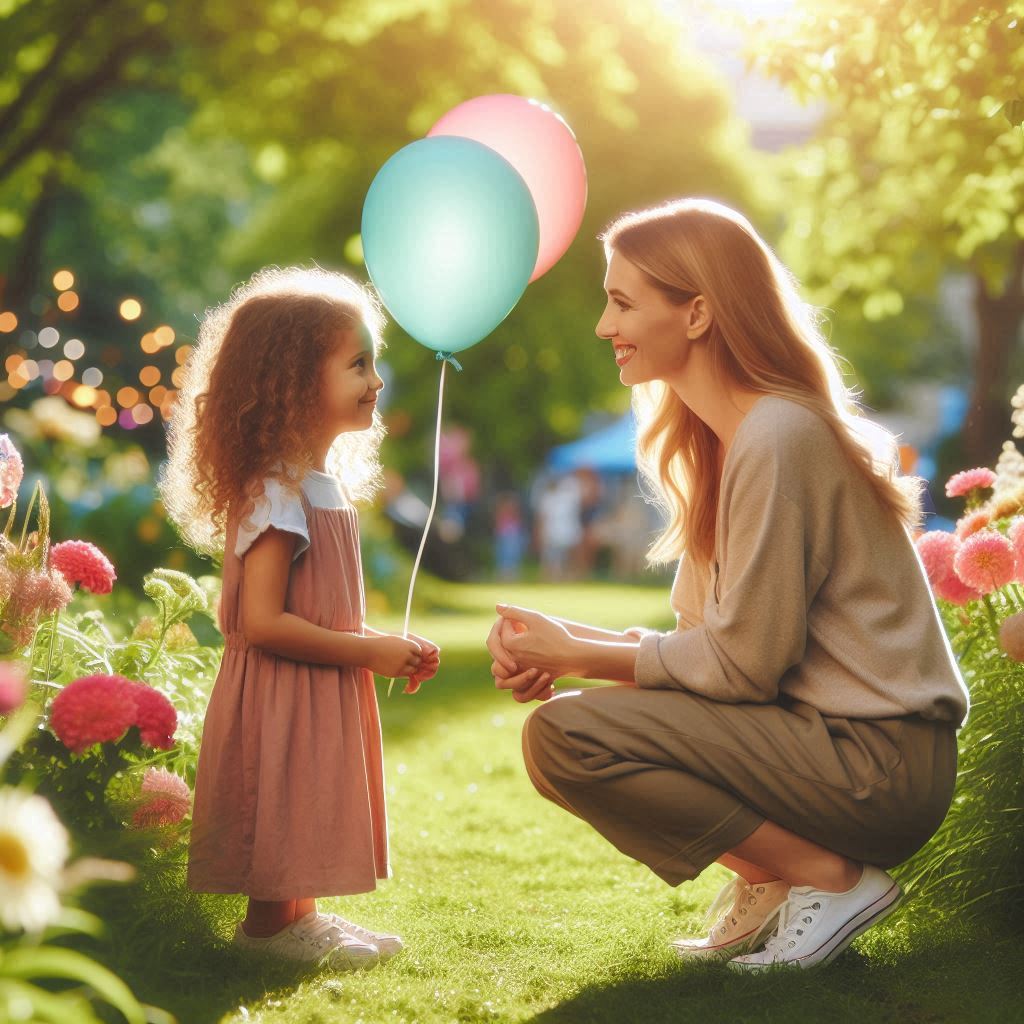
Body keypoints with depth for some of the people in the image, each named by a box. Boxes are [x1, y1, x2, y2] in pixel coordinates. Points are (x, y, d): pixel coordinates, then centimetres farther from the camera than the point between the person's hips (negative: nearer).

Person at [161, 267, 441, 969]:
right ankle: (270, 928, 17)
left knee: (306, 818, 18)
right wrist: (367, 651, -22)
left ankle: (300, 916, 31)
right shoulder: (276, 495, -22)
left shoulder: (324, 483, 9)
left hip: (325, 687, 9)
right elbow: (261, 623, -26)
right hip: (282, 693, -9)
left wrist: (388, 648, 6)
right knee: (280, 808, 3)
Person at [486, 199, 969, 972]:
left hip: (876, 761, -10)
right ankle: (770, 881, 8)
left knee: (564, 736, -18)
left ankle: (828, 878, -9)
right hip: (823, 731, 10)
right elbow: (703, 639, 10)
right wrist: (565, 645, -5)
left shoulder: (775, 438, -18)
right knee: (580, 715, 10)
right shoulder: (713, 440, 12)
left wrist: (581, 655, -9)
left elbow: (745, 663, -18)